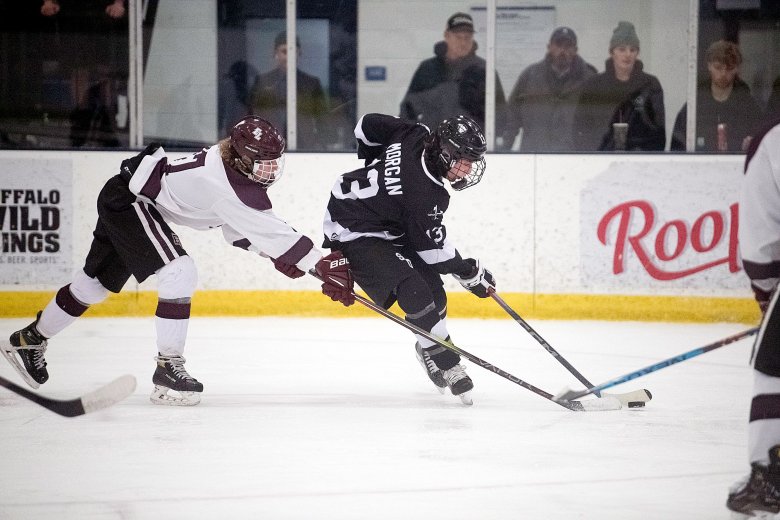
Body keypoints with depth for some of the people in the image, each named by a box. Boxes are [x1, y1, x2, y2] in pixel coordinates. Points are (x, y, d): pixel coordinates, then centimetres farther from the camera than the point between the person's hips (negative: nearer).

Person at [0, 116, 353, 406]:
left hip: (123, 198, 11)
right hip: (128, 198, -11)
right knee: (179, 272, -21)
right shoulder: (228, 185, -31)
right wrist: (323, 266, -34)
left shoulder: (237, 167, -3)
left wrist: (277, 254, -5)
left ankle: (30, 340, 37)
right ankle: (168, 369, -17)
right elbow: (270, 231, -33)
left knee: (97, 281, 20)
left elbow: (240, 229, 8)